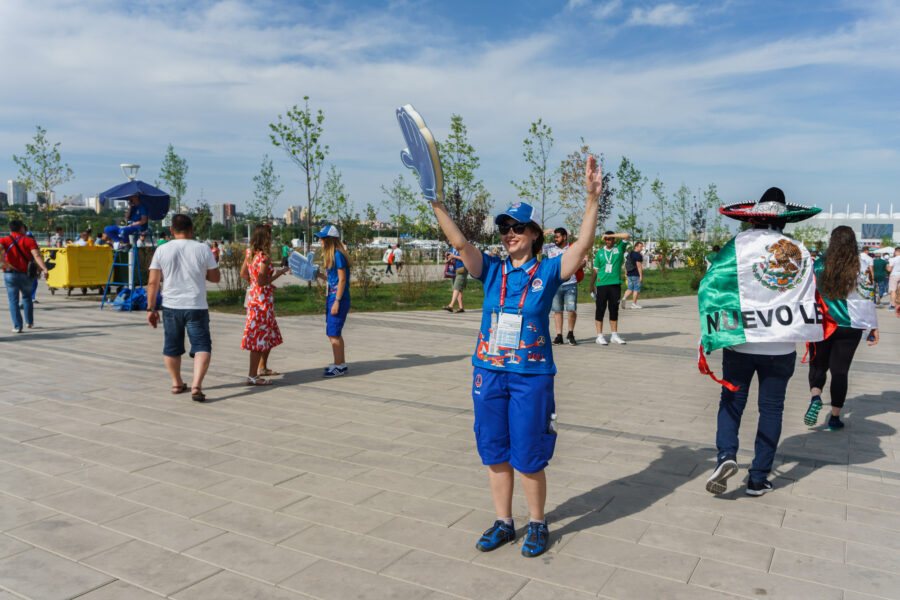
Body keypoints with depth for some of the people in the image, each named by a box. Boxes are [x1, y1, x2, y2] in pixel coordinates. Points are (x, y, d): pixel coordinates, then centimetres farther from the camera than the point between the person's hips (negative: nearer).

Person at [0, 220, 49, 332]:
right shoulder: (29, 241, -2)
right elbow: (36, 255, -17)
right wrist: (44, 269, -26)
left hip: (10, 274, -1)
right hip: (25, 275, 1)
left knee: (13, 301, 5)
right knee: (27, 297, 23)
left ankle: (17, 326, -1)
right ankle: (29, 322, 25)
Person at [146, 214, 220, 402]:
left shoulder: (162, 250, 0)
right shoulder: (203, 249, -4)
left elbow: (153, 282, -1)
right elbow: (216, 277, 3)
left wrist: (151, 308, 5)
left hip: (171, 307, 2)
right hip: (196, 307, -2)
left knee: (172, 346, 18)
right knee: (202, 346, 0)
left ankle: (177, 383, 32)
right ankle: (196, 385, -15)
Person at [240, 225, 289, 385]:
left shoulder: (250, 253, 7)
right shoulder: (264, 257, -19)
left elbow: (243, 274, 15)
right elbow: (261, 282, -23)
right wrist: (277, 275, -12)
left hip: (254, 294, 10)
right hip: (262, 298, -10)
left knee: (270, 334, 21)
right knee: (260, 336, -5)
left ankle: (262, 367, 33)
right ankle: (252, 376, 0)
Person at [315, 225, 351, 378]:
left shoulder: (338, 255, -15)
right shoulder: (331, 255, 14)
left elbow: (342, 280, -18)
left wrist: (337, 302, -20)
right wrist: (319, 275, 10)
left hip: (339, 298, -10)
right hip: (332, 296, 10)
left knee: (333, 333, -5)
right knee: (335, 333, 15)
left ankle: (338, 366, 4)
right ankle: (342, 363, 24)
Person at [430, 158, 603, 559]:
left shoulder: (548, 272, -3)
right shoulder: (492, 271, 4)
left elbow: (583, 243, -15)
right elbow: (460, 243, -6)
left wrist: (593, 198, -26)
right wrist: (436, 204, -16)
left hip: (532, 377, -3)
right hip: (488, 373, 4)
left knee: (528, 458, 4)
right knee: (495, 454, 13)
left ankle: (537, 525, 27)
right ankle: (503, 523, 31)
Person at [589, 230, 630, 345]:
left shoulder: (619, 248, 6)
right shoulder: (600, 252, 8)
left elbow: (626, 236, -9)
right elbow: (595, 270, 11)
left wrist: (610, 235, -7)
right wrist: (591, 285, 8)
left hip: (616, 284, 0)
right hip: (601, 284, 0)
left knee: (614, 309, 9)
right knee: (600, 309, 1)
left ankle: (614, 335, 18)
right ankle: (599, 336, 6)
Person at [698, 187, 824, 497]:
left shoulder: (739, 245, -5)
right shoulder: (800, 251, 4)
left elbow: (710, 287, -11)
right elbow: (811, 298, 9)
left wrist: (709, 337, -6)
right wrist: (811, 337, 22)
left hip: (741, 342, -2)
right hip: (782, 347, 2)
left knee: (732, 401, 12)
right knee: (771, 407, 10)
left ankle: (726, 453, -9)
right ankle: (758, 478, 14)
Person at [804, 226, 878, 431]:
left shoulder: (819, 265, -3)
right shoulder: (861, 266, -5)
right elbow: (866, 299, -4)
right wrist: (873, 327, 4)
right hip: (849, 327, 0)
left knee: (818, 365, 13)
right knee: (840, 370, 8)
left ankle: (815, 396, -16)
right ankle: (835, 417, 12)